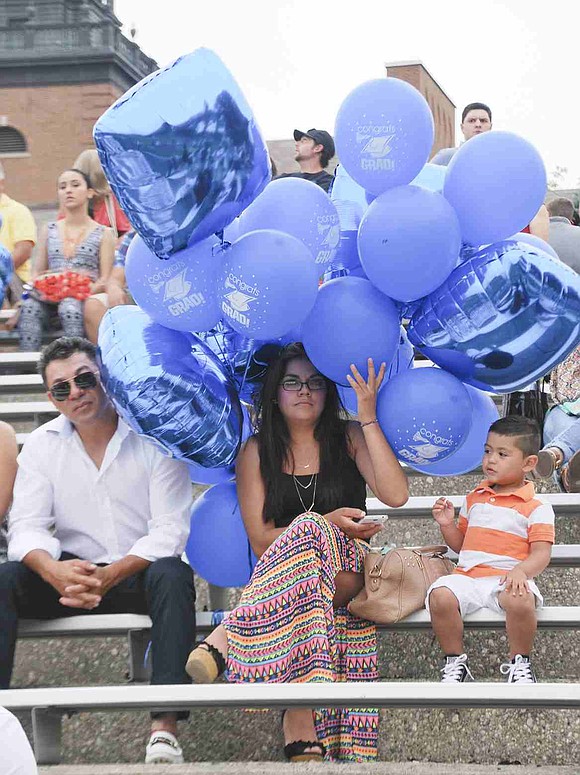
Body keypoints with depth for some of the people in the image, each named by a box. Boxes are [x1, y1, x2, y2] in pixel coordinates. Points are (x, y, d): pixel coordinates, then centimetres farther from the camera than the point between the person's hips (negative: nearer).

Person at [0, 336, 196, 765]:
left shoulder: (154, 436, -6)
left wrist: (109, 576, -28)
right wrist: (56, 572, -27)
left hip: (140, 573, -3)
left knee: (172, 575, -36)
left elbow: (169, 532, -13)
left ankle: (165, 729, -44)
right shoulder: (41, 445, 4)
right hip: (73, 573, 3)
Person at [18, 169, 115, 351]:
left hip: (83, 299, -2)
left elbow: (105, 280, 5)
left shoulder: (103, 234, 14)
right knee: (29, 307, -32)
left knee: (70, 308, -38)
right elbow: (37, 272, 22)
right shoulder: (50, 231, 24)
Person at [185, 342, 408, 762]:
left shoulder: (349, 438, 7)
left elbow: (396, 495, -11)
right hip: (277, 575, 0)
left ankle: (230, 638, -40)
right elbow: (260, 539, 0)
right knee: (313, 527, -35)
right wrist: (325, 524, -13)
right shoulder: (257, 452, 7)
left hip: (348, 572, 0)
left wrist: (369, 417, -13)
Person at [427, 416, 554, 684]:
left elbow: (541, 554, -4)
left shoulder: (536, 508, 5)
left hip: (507, 580, -4)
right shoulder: (474, 499, 21)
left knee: (520, 601, -38)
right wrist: (447, 525, 7)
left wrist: (521, 571, -25)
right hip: (467, 576, 4)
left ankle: (519, 662, -10)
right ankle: (454, 661, -6)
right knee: (440, 596, -28)